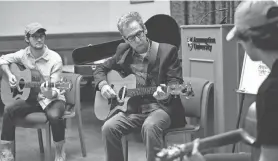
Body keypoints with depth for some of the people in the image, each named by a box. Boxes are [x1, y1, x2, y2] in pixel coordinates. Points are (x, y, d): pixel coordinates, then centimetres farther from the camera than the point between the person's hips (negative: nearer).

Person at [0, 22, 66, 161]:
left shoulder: (55, 59, -16)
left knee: (54, 116, -37)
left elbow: (55, 90, -17)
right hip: (31, 97, 4)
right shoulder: (23, 54, -3)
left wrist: (50, 94, -41)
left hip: (52, 98, -4)